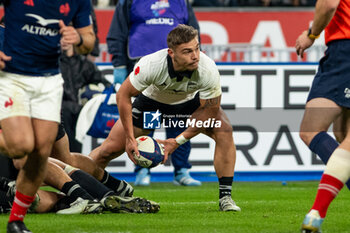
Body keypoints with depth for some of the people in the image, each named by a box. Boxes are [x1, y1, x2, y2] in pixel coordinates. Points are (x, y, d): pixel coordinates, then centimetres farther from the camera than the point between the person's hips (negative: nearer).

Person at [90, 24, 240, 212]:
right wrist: (130, 138, -23)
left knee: (224, 131, -24)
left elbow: (209, 110, -22)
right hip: (152, 101, -1)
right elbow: (123, 95, -23)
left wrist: (179, 141, -24)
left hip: (191, 101, 1)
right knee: (110, 149, -7)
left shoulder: (208, 69, -37)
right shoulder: (151, 64, -39)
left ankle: (225, 197, -14)